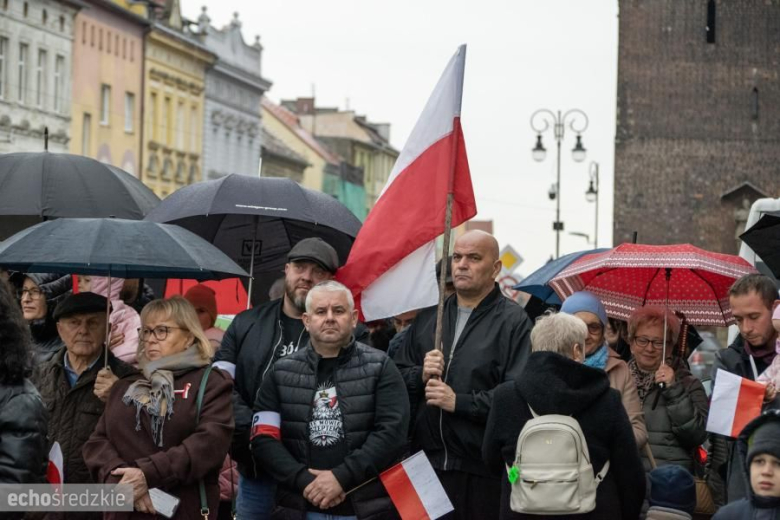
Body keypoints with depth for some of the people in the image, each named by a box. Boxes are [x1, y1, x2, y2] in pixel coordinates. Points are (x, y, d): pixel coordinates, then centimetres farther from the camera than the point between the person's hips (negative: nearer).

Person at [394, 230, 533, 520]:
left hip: (482, 470, -5)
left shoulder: (513, 321, -4)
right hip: (426, 461, 5)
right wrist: (420, 376, -5)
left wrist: (459, 402, -16)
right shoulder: (428, 317, 17)